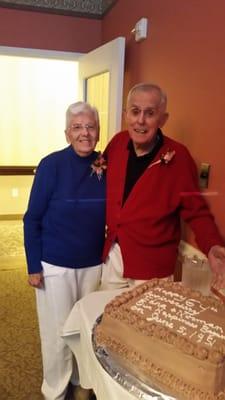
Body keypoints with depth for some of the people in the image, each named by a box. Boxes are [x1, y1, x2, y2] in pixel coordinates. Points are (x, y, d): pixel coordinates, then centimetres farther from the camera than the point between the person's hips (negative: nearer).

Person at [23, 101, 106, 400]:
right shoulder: (52, 165, -14)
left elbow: (110, 214, 6)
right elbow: (32, 219, -10)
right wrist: (34, 266, -10)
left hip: (93, 264, 4)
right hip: (55, 266, -3)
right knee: (58, 333, 11)